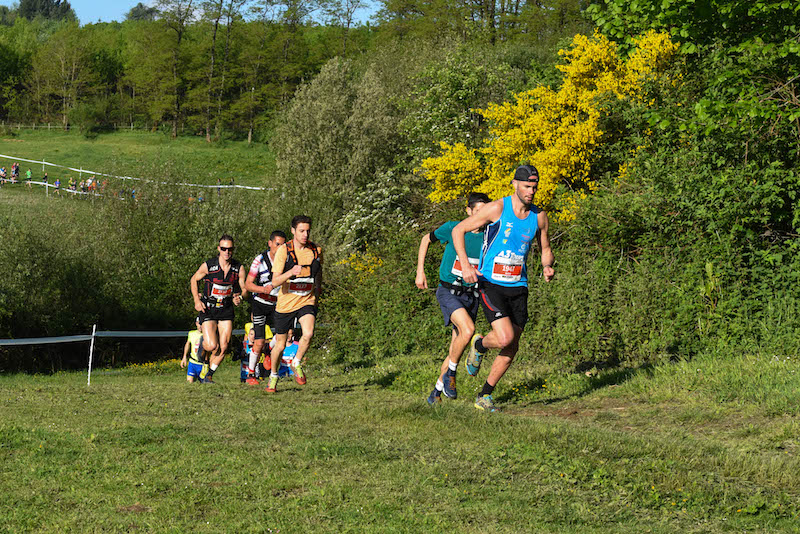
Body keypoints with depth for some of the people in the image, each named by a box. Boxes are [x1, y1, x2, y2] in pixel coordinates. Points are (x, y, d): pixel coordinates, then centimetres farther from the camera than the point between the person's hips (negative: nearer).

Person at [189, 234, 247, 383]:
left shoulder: (239, 268, -5)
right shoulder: (208, 266, -13)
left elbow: (244, 289, 4)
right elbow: (194, 279, 4)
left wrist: (240, 297, -19)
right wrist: (197, 300, -6)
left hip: (226, 309, 3)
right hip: (208, 309, -3)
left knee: (223, 347, -3)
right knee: (212, 346, -15)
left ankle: (209, 375, 16)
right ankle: (202, 346, 23)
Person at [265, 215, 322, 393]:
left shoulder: (316, 250, -1)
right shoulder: (283, 251, -12)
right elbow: (275, 281, -18)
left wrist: (317, 289, 25)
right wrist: (291, 272, -34)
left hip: (307, 301, 1)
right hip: (285, 303, -1)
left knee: (308, 333, -25)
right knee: (280, 344, 8)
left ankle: (297, 365, 1)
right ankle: (273, 377, 32)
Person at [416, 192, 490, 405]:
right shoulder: (452, 229, -9)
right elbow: (426, 240, 8)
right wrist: (420, 272, 5)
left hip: (471, 296, 4)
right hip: (449, 292, -4)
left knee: (456, 350, 6)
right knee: (468, 329, -29)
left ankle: (436, 392, 23)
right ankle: (450, 373, -9)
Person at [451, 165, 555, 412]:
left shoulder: (539, 216, 4)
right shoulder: (497, 209, -11)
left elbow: (546, 250, 18)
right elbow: (458, 230, -5)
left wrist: (547, 266, -6)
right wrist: (466, 264, -17)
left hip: (518, 287, 5)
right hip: (491, 284, -5)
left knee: (512, 348, 4)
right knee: (505, 338, -21)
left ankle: (485, 396, 20)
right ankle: (479, 345, 15)